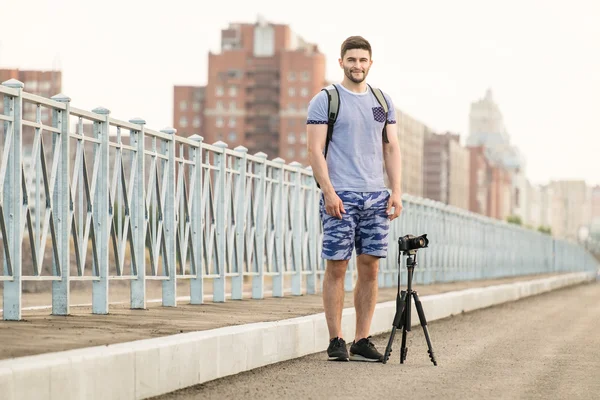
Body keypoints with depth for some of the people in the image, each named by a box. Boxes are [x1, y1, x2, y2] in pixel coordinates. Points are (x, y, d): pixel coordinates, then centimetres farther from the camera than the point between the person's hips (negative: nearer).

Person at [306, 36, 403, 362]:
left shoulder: (383, 101, 15)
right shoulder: (325, 100, 0)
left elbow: (391, 149, 14)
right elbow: (315, 149, -6)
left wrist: (396, 191, 4)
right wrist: (329, 192, -14)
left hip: (376, 196, 5)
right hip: (340, 197, -4)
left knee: (369, 267, 3)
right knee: (337, 267, -3)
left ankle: (362, 341, 8)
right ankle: (336, 341, 1)